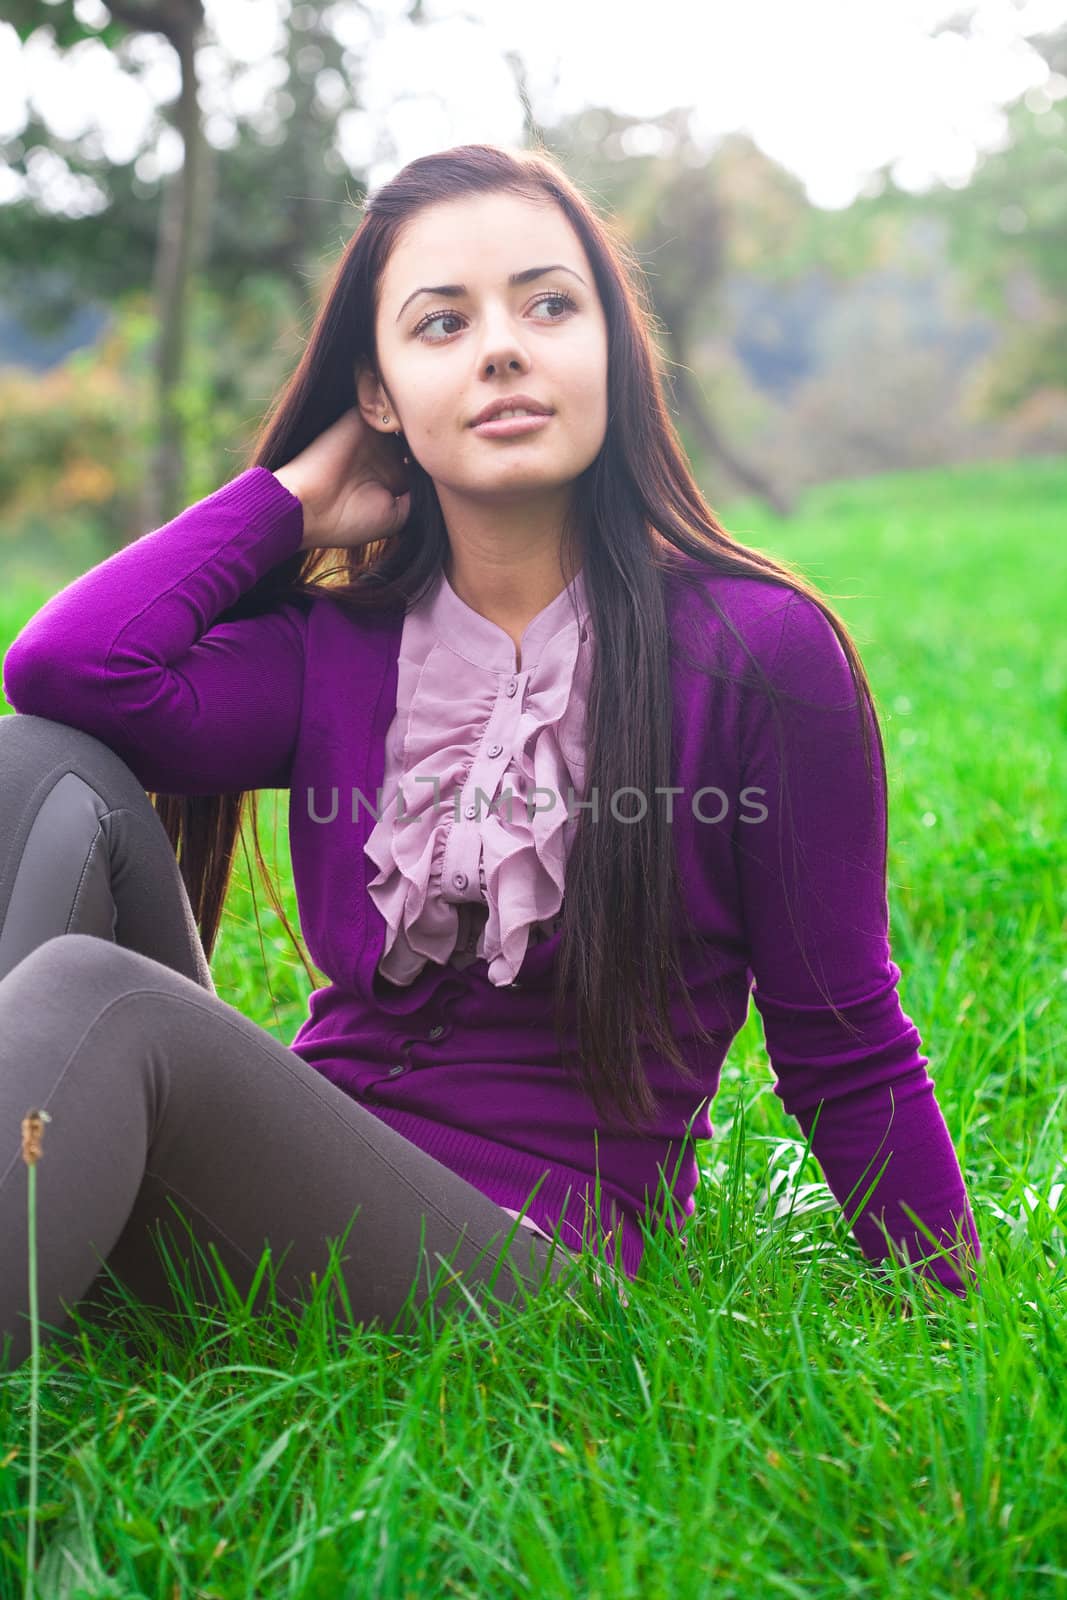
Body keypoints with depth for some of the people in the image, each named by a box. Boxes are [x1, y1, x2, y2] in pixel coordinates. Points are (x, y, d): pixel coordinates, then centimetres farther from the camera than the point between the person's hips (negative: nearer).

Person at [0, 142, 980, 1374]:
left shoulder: (760, 652, -4)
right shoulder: (337, 650, 7)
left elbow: (846, 1055, 2)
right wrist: (291, 493, 2)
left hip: (529, 1260, -4)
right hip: (295, 1197, 5)